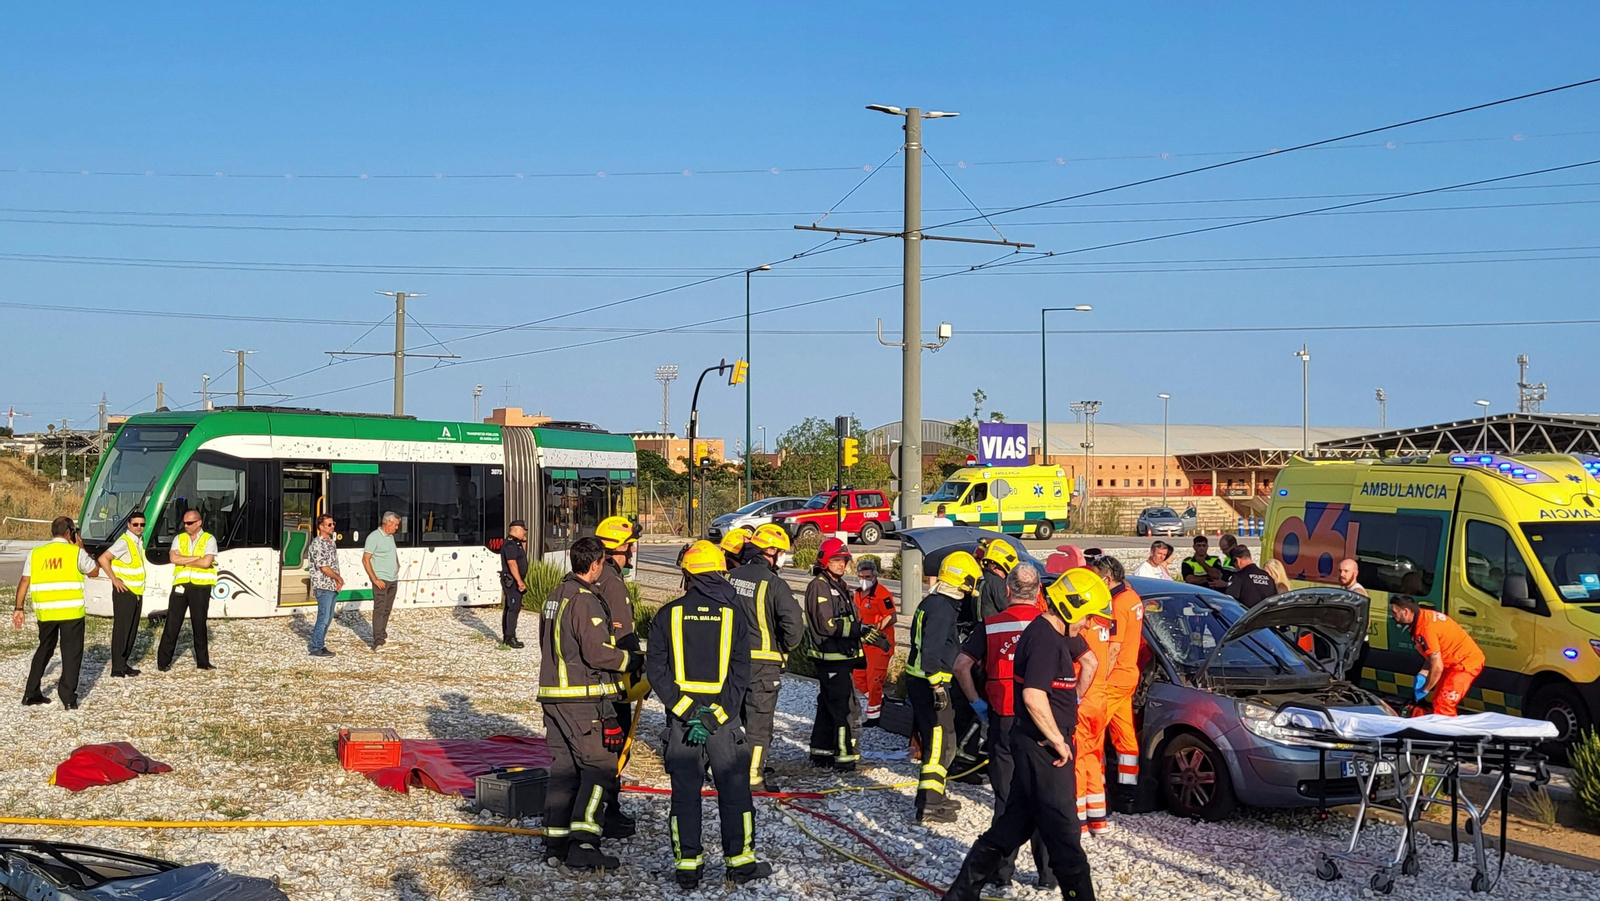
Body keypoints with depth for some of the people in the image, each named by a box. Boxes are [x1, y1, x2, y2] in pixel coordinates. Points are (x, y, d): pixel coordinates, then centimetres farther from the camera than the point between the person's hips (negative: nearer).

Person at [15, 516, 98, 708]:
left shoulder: (35, 554, 7)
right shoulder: (76, 552, -3)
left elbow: (24, 582, 5)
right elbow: (93, 571, 10)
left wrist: (19, 608, 11)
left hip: (45, 613, 4)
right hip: (71, 612, -4)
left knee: (44, 650, 21)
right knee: (71, 653, 3)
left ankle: (31, 693, 22)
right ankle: (68, 697, -2)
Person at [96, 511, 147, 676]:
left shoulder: (140, 540, 10)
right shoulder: (124, 542, -16)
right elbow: (103, 559, -23)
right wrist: (114, 580, -19)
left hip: (137, 592, 8)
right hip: (124, 591, -8)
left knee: (132, 630, 11)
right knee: (121, 629, -7)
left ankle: (124, 664, 17)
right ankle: (117, 667, -5)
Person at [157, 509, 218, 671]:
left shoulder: (209, 540, 0)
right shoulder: (179, 539, 10)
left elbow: (206, 562, -14)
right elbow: (173, 558, -7)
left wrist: (184, 561, -6)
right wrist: (197, 558, -11)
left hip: (200, 586, -2)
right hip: (180, 585, 2)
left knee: (199, 624, 6)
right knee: (172, 623, 1)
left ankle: (203, 661, 14)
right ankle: (163, 661, 5)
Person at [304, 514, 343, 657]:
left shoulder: (330, 542, 14)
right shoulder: (317, 544, -15)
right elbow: (324, 567, -18)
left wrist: (338, 581, 2)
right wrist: (339, 579, -7)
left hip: (333, 587, 9)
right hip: (323, 587, -9)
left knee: (328, 618, 13)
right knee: (323, 618, -6)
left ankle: (320, 644, 22)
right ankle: (316, 649, 2)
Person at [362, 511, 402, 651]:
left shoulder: (391, 536, 13)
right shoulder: (374, 537, -11)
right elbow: (365, 560, -13)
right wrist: (375, 580, -17)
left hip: (393, 580, 8)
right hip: (381, 580, -8)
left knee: (387, 610, 12)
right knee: (379, 609, -10)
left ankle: (383, 636, 20)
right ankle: (378, 643, -14)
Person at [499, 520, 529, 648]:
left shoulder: (515, 543, 15)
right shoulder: (510, 544, -17)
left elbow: (522, 559, 27)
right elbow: (512, 564, -24)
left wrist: (523, 543, 17)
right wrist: (520, 581, -27)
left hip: (512, 581, 11)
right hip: (512, 581, -11)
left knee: (509, 608, 14)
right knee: (514, 608, -12)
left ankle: (506, 637, 20)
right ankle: (510, 637, -12)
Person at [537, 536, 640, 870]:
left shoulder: (554, 597, 14)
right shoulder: (584, 601, -16)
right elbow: (598, 652, -20)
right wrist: (634, 661, -7)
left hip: (553, 694, 9)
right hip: (584, 697, -9)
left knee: (563, 765, 12)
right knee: (600, 765, -6)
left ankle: (555, 841, 13)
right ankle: (583, 843, -13)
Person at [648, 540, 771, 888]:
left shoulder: (668, 615, 1)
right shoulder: (733, 615, 0)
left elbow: (657, 669, -5)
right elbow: (740, 674, -6)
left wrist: (686, 710, -8)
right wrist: (715, 715, -9)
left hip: (680, 716, 1)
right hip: (723, 716, -1)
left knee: (685, 791, 8)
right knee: (734, 789, 9)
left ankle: (688, 865, 10)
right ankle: (740, 862, 14)